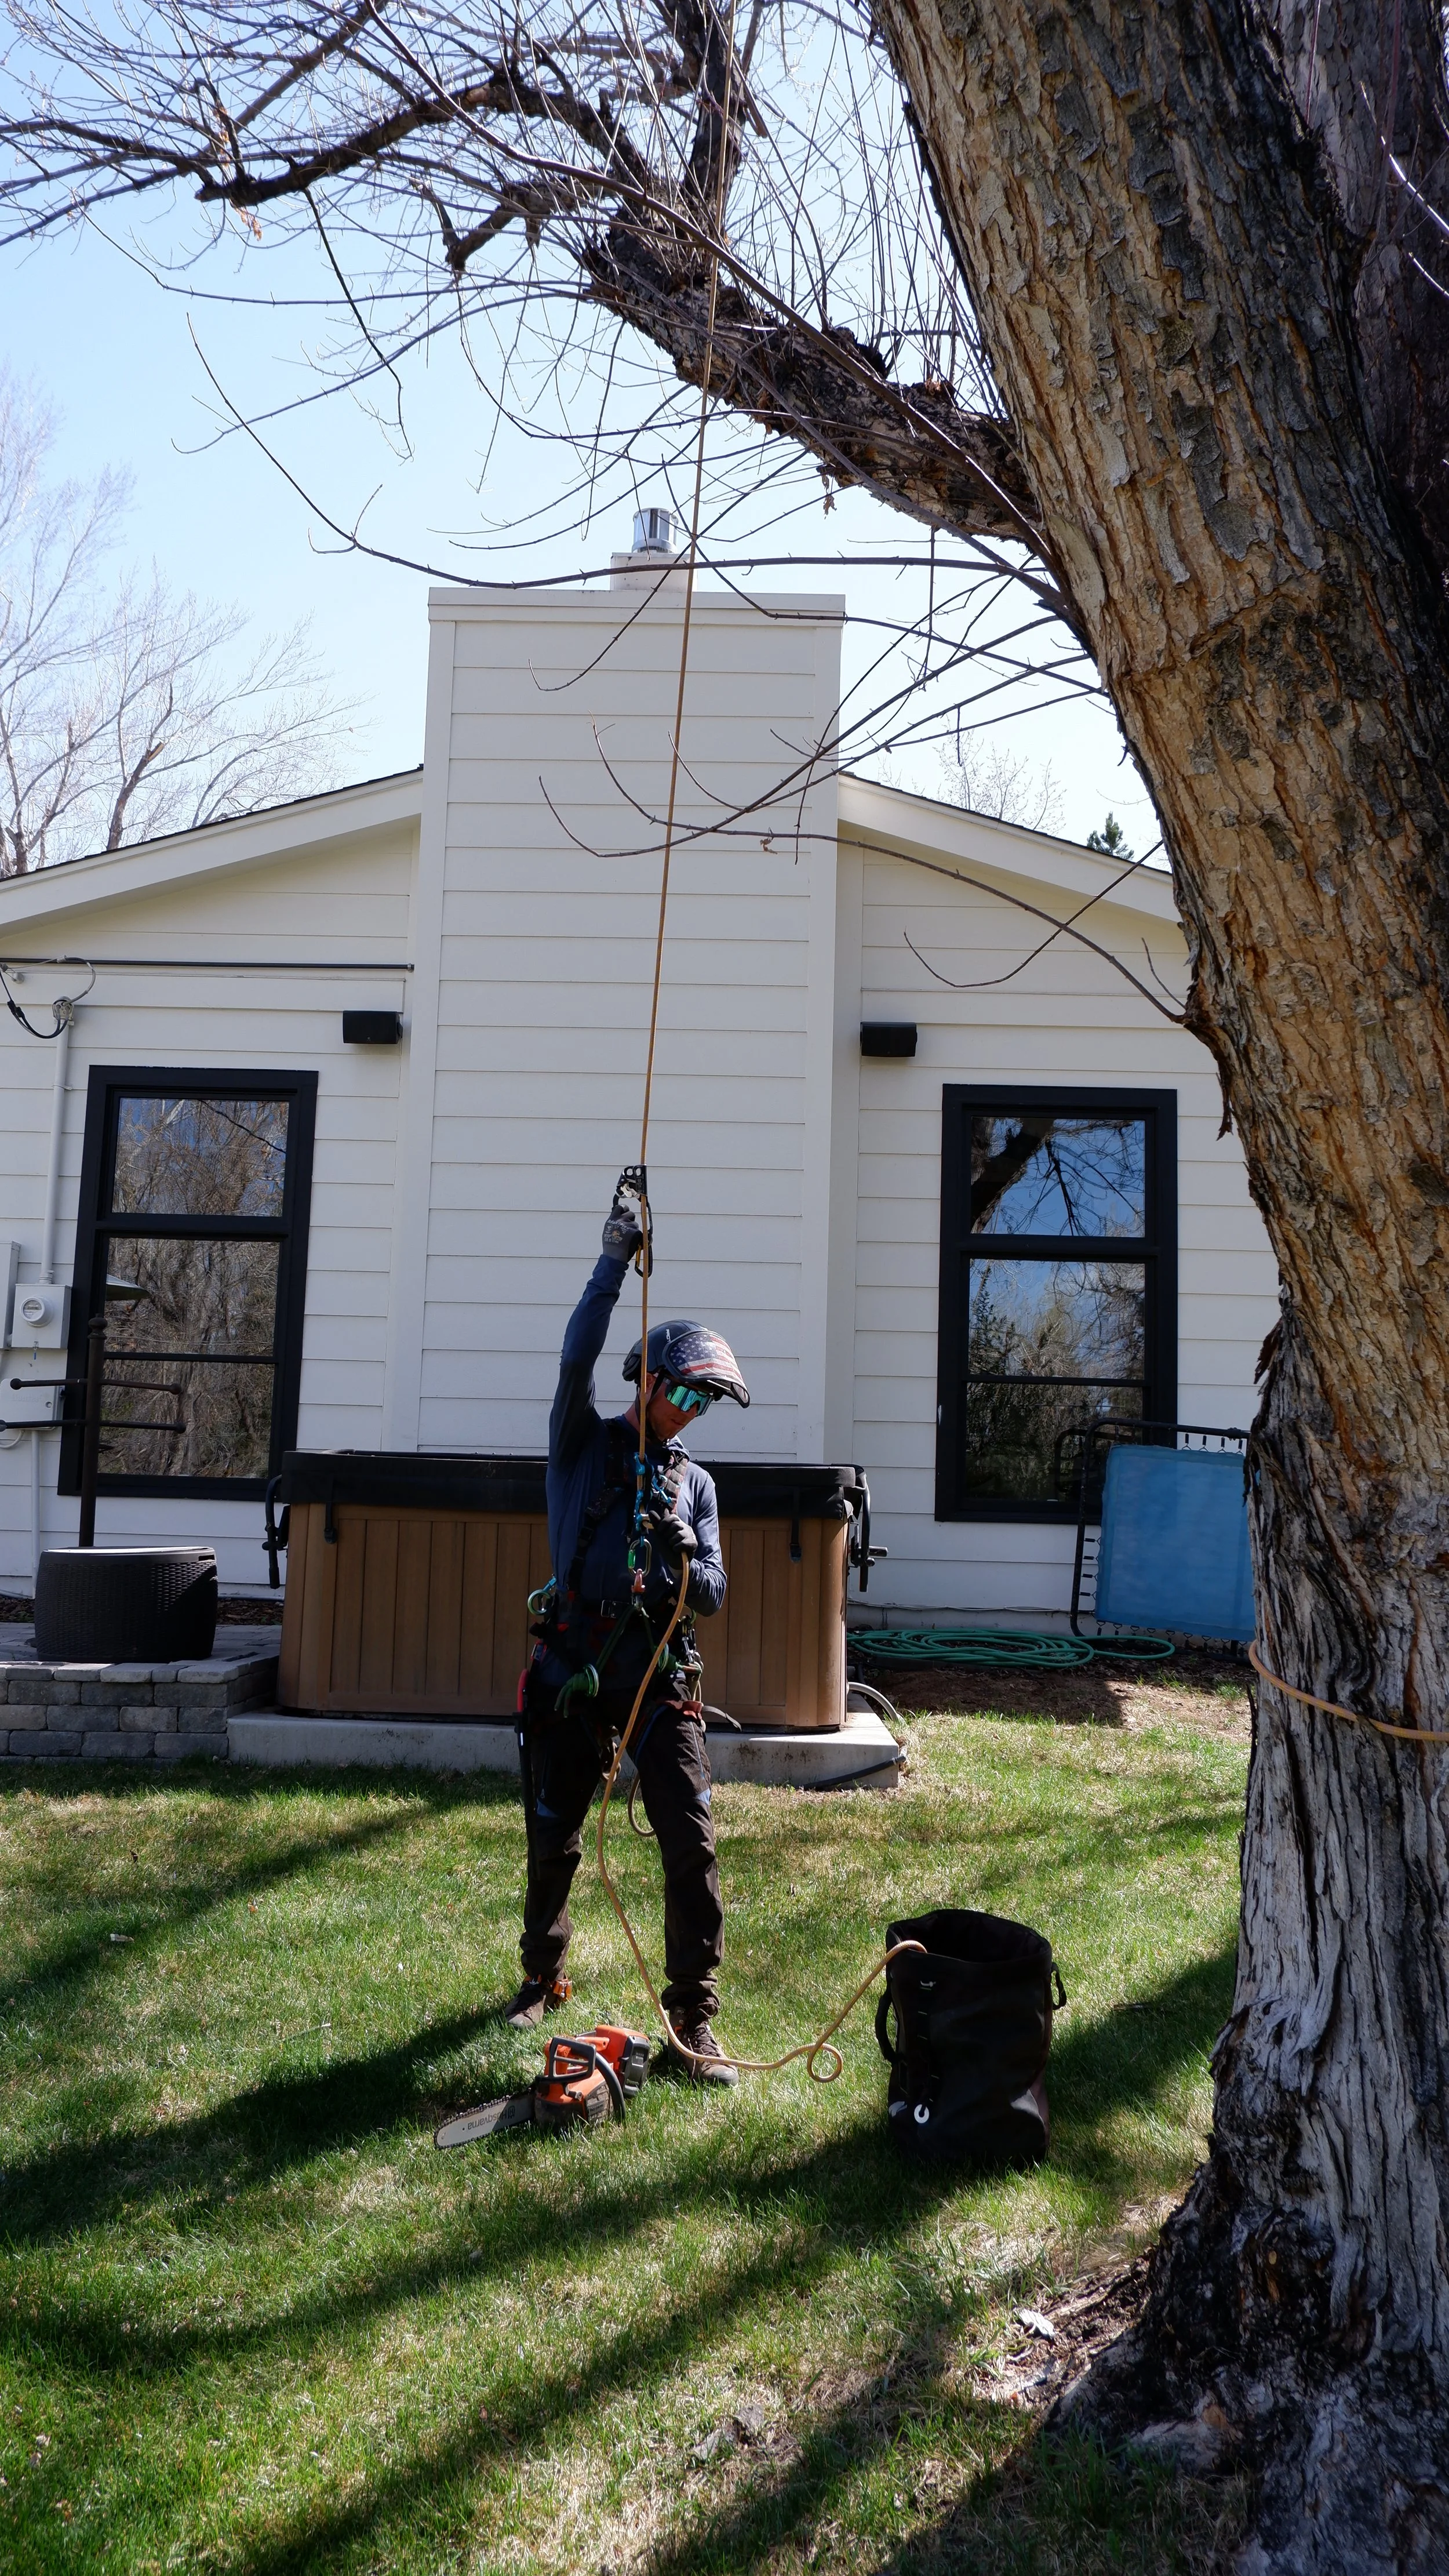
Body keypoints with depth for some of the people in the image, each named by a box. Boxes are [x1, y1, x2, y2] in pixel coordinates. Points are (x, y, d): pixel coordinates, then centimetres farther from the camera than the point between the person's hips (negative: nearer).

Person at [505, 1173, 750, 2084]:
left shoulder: (696, 1483, 13)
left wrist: (683, 1556, -13)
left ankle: (694, 2016, 4)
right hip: (574, 1667, -1)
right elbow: (578, 1358, -14)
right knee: (553, 1842, 11)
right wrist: (616, 1259, -21)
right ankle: (543, 1980, 35)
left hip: (661, 1673, 2)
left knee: (693, 1844, -8)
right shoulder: (586, 1443, 6)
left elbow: (713, 1596, 9)